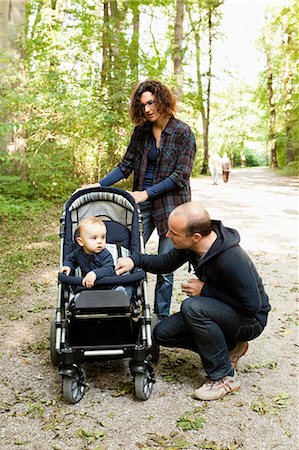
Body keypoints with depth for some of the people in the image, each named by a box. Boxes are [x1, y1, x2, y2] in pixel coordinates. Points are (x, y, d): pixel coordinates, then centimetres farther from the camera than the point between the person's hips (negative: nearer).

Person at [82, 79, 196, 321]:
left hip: (171, 204, -4)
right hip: (142, 204, 4)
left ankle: (162, 318, 17)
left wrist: (147, 193, -17)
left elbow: (181, 175, -11)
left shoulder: (183, 132, -7)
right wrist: (99, 185, -2)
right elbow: (126, 166, 10)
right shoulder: (141, 132, 8)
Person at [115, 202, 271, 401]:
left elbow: (253, 305, -27)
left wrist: (205, 290, -23)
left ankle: (225, 376, -16)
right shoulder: (190, 244, -11)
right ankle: (229, 348, 9)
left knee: (192, 307, -33)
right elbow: (168, 262, 8)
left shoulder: (231, 260, -34)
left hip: (250, 320, -8)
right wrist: (135, 260, -10)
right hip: (220, 310, 8)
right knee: (162, 333, -2)